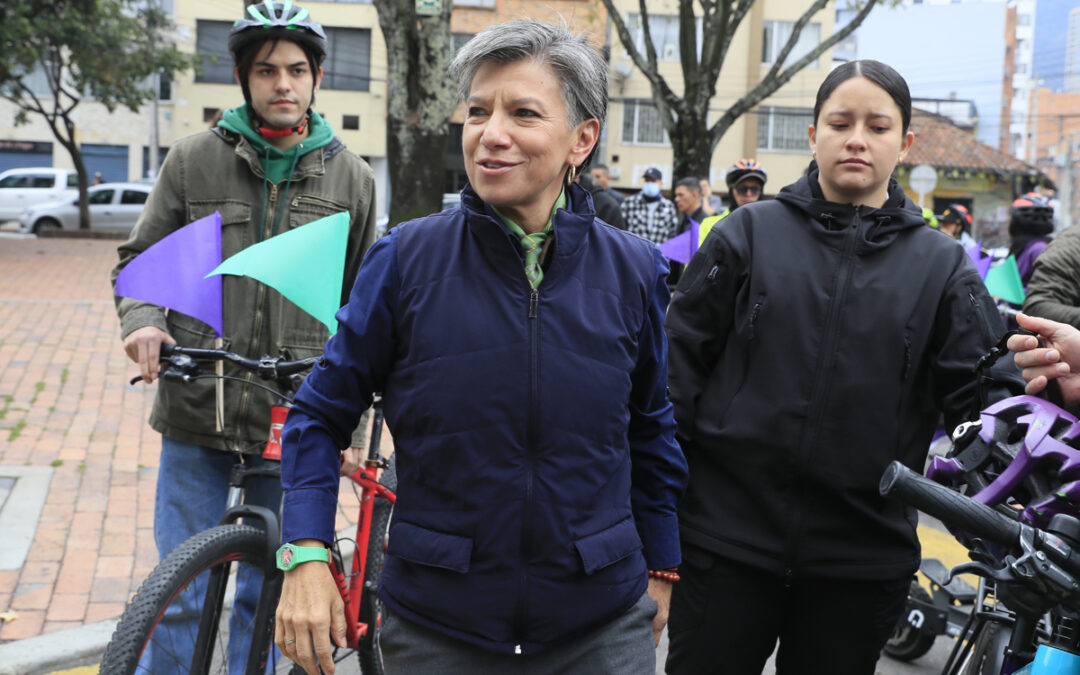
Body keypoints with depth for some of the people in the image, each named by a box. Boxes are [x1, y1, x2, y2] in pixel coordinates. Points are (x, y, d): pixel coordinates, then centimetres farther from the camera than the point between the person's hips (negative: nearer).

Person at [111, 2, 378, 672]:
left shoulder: (351, 177, 3)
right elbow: (139, 258, 10)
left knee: (266, 592, 11)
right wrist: (142, 321, -12)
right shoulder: (195, 159, 2)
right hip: (197, 415, 0)